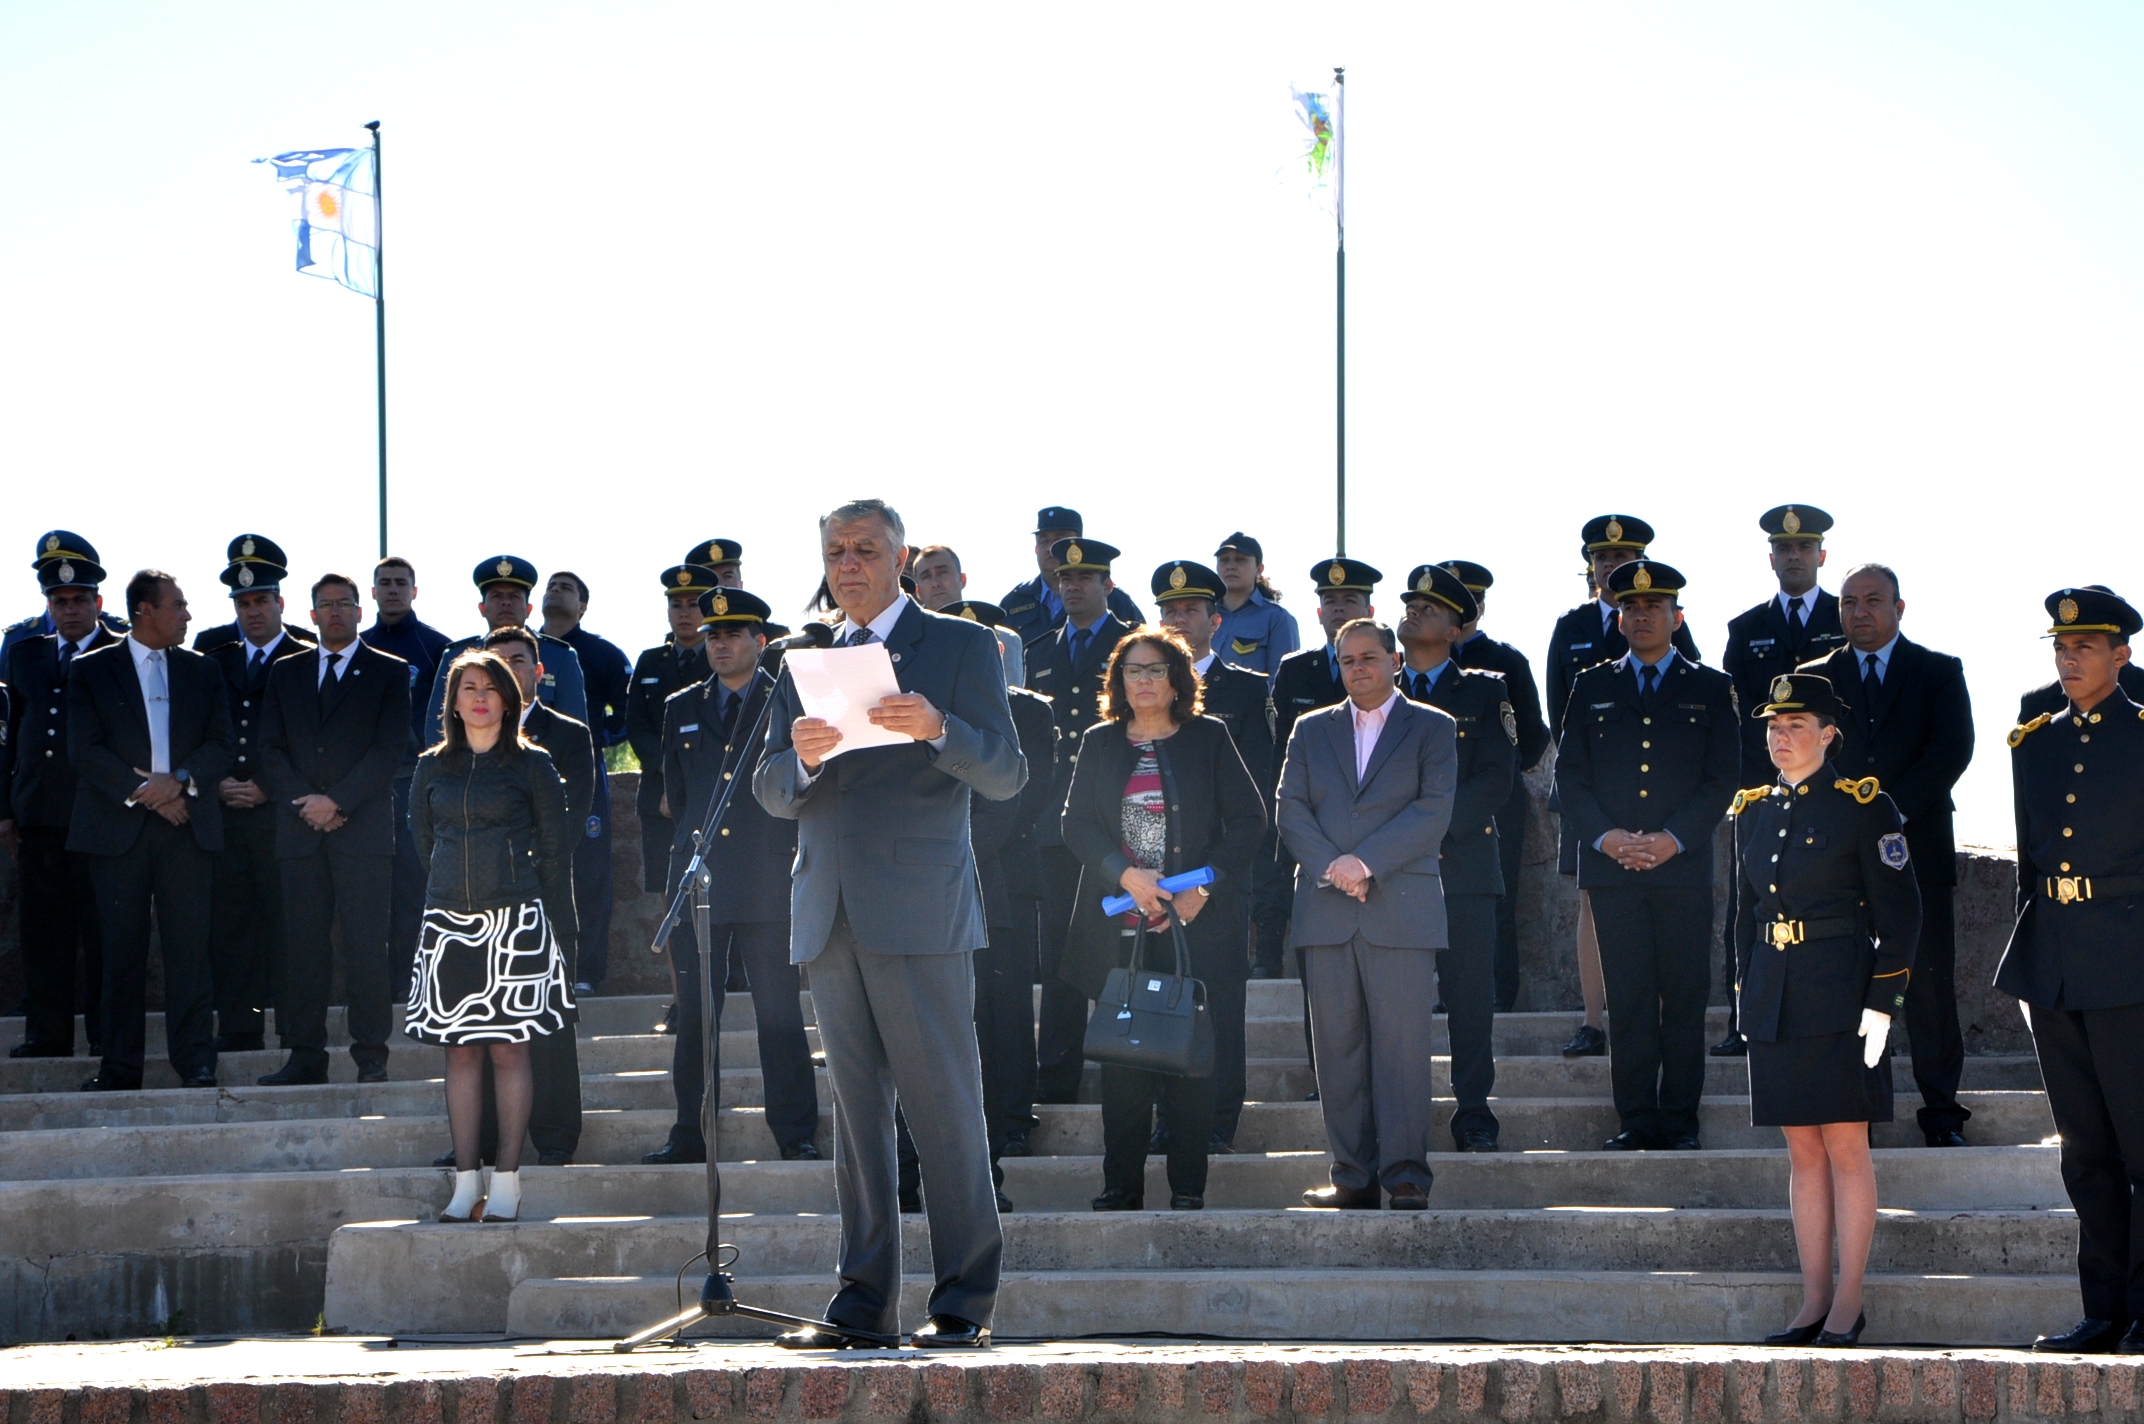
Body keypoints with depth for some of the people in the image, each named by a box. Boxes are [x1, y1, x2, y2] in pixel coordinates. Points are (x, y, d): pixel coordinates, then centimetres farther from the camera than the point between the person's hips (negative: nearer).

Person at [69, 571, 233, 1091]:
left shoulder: (202, 671, 15)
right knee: (121, 950, -1)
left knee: (189, 946, -4)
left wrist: (179, 781, -10)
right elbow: (86, 750, -3)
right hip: (118, 828, -2)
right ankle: (120, 1065, 4)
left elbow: (221, 745, 8)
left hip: (187, 824, 2)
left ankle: (196, 1063, -3)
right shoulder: (91, 671, 6)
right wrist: (142, 792, -12)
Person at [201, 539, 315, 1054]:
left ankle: (296, 1029, -2)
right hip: (225, 814, 4)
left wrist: (270, 789, -9)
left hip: (283, 813, -4)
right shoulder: (216, 661, 16)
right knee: (228, 924, 1)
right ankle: (237, 1033, 5)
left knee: (289, 927, -6)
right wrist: (216, 785, -2)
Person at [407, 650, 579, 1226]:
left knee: (508, 1048, -4)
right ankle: (466, 1180, 3)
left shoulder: (532, 764, 3)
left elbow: (555, 848, 3)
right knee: (460, 1049, 1)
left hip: (516, 919, -3)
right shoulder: (432, 767, 10)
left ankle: (506, 1180, -2)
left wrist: (557, 925, 0)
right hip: (449, 921, 3)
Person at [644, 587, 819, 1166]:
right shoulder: (682, 710, 15)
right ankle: (690, 1134, 6)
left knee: (779, 1013, -3)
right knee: (694, 1014, 2)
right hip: (698, 878, 3)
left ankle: (795, 1135, 0)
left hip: (769, 880, -3)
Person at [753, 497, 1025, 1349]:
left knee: (944, 1103, -6)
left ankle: (964, 1301, -4)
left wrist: (935, 729, -22)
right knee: (855, 1109, 6)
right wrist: (802, 757, -12)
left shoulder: (960, 647, 5)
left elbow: (1005, 775, -3)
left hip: (919, 910, -5)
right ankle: (865, 1301, 8)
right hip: (829, 917, 5)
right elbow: (772, 795, 11)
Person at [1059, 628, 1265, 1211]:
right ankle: (1121, 1186, 4)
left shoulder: (1209, 738, 7)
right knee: (1122, 1057, 0)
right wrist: (1127, 875, -11)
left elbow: (1248, 817, 3)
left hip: (1195, 921, -2)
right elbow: (1077, 824, 5)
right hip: (1119, 928, 2)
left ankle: (1188, 1187, 2)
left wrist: (1206, 884, -9)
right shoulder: (1099, 743, 12)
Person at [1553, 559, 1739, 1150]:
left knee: (1683, 996, -2)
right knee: (1628, 997, -1)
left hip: (1683, 865, -1)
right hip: (1611, 866, 1)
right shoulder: (1592, 687, 13)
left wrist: (1673, 839, -10)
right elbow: (1570, 773, 8)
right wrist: (1605, 836, -7)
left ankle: (1679, 1119, 3)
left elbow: (1722, 778, 3)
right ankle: (1636, 1119, 2)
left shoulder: (1710, 689, 9)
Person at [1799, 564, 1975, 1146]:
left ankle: (1941, 1113, 5)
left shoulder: (1939, 672, 8)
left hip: (1918, 851, -1)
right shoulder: (1818, 677, 13)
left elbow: (1953, 749, -4)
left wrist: (1891, 813, -12)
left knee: (1930, 985, -2)